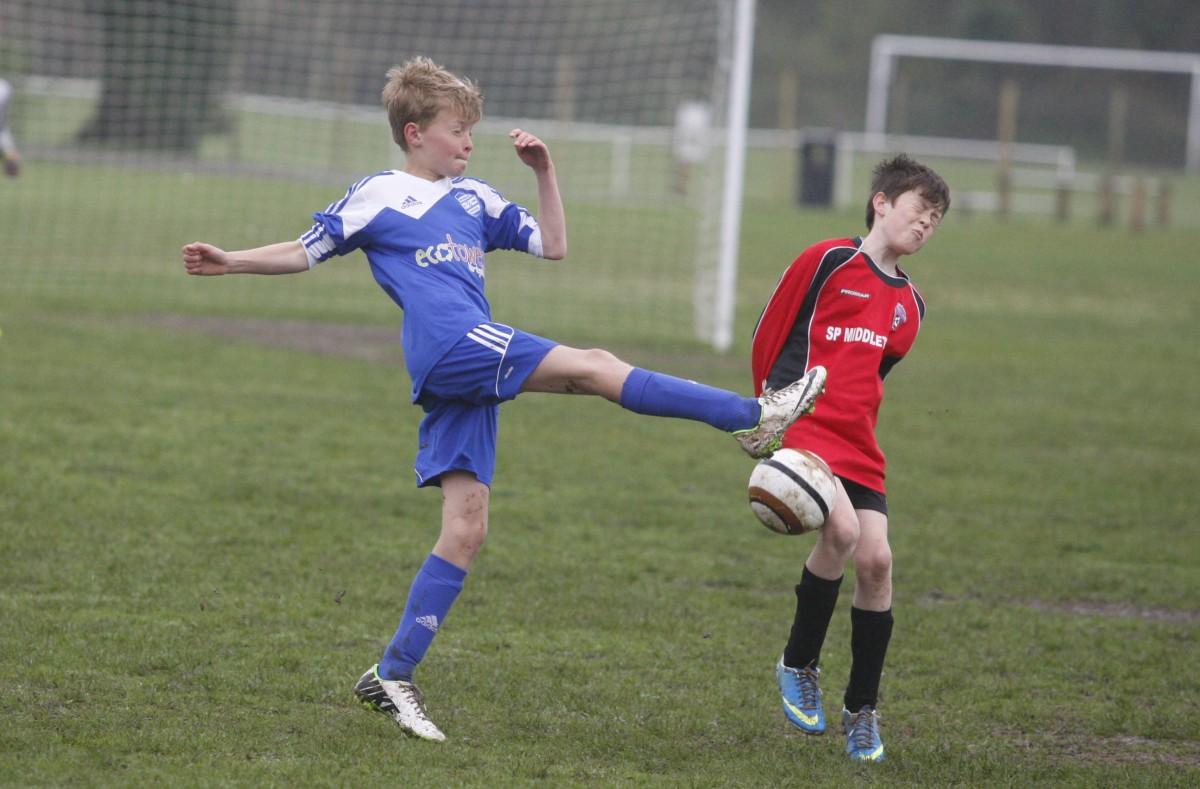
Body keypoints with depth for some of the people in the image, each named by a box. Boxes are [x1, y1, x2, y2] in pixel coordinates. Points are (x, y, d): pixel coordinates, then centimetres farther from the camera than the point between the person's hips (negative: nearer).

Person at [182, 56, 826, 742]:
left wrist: (545, 173, 17)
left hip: (468, 375, 8)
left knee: (467, 527, 3)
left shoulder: (475, 199, 25)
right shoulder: (378, 196, 9)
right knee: (595, 367, -15)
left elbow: (553, 245, 27)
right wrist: (231, 263, 3)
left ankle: (393, 676, 5)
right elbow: (307, 252, 13)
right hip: (451, 345, -8)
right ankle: (754, 417, -15)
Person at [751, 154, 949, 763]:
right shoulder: (828, 262, -3)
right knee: (842, 528, -27)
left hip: (857, 445, 6)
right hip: (800, 429, -6)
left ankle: (862, 710, 7)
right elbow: (768, 336, 2)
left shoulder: (909, 306, 15)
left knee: (875, 559, -7)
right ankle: (798, 665, -6)